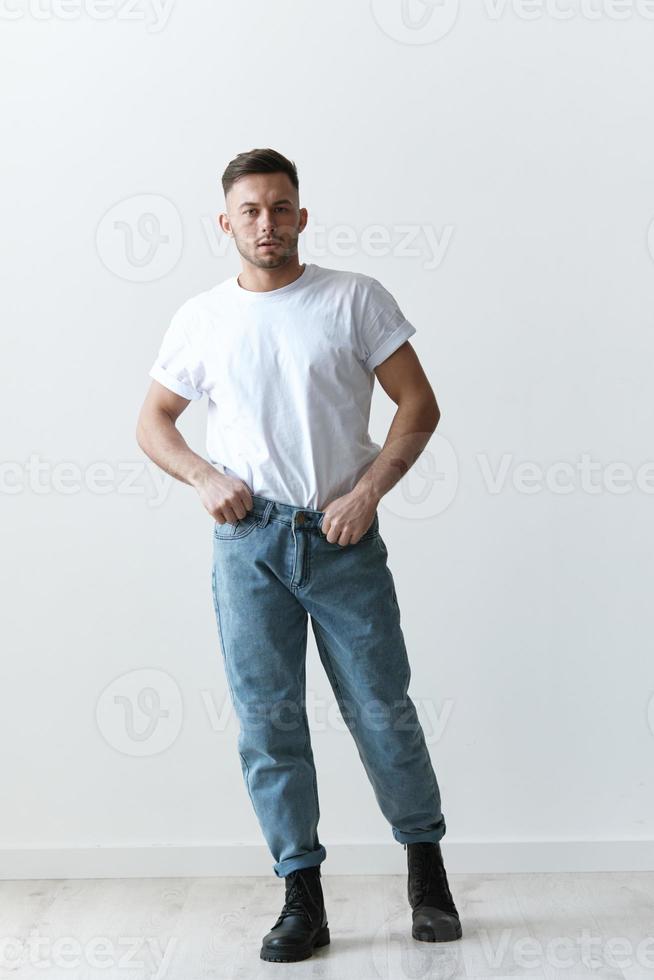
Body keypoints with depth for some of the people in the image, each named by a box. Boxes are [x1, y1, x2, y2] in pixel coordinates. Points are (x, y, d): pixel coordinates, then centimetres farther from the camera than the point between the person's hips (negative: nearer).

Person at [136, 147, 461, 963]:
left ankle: (425, 866, 27)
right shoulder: (201, 318, 8)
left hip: (343, 537, -1)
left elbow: (419, 405, 1)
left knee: (382, 711, 4)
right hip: (247, 541, 2)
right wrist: (203, 477, -3)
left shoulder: (356, 299, 2)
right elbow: (152, 421, 16)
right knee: (267, 721, 3)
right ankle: (303, 898, 15)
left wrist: (367, 492, -11)